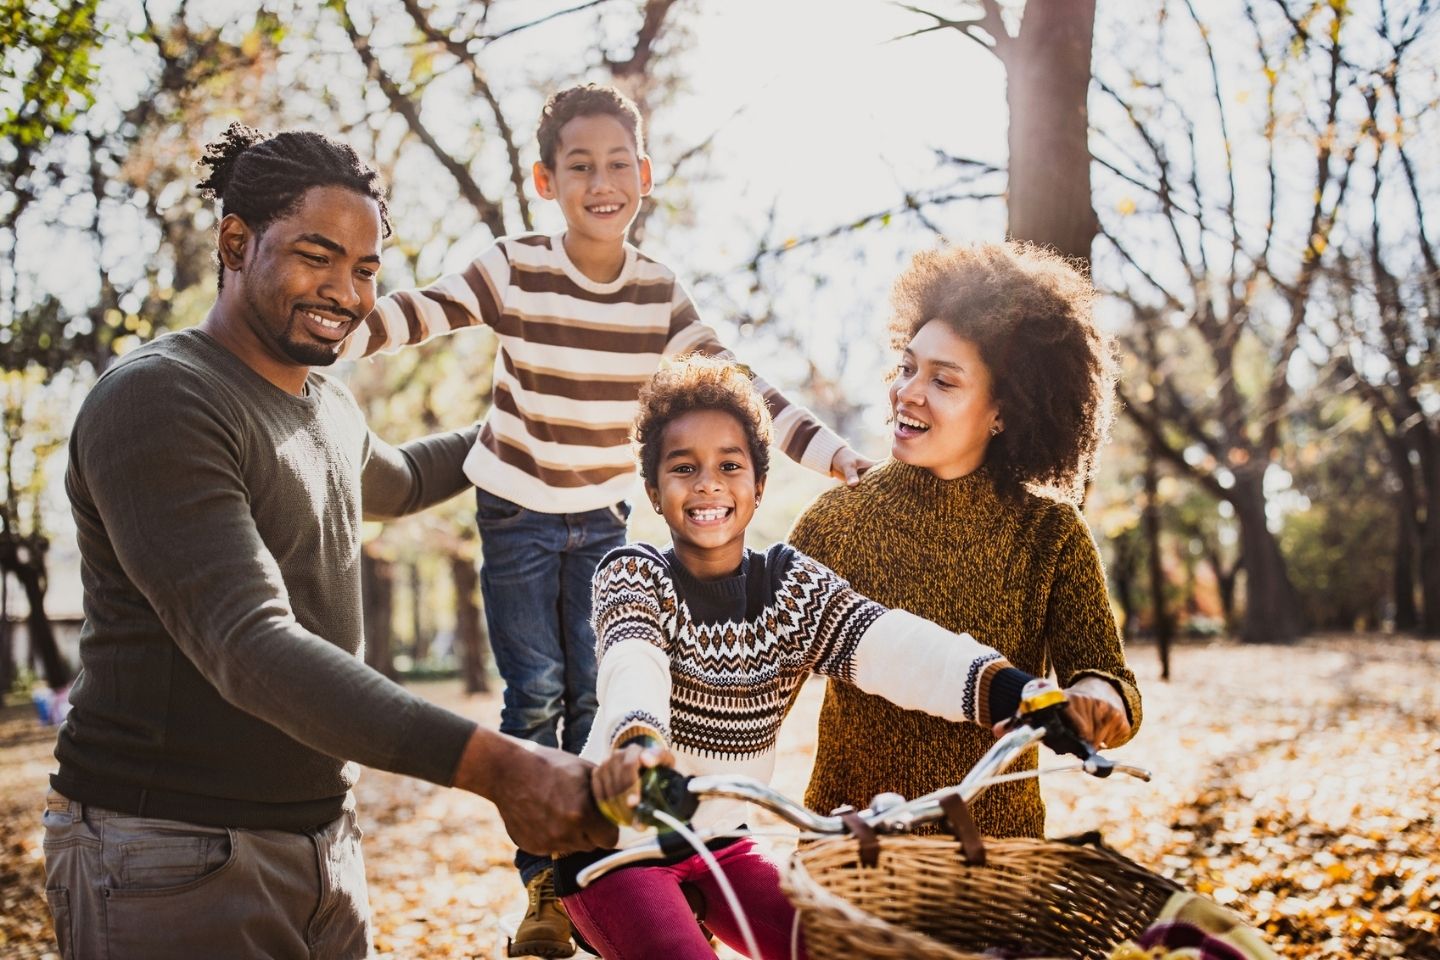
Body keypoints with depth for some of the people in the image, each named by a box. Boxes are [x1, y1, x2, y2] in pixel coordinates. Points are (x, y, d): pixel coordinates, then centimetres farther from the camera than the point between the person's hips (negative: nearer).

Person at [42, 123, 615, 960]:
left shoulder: (328, 405, 12)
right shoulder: (156, 401, -17)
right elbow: (249, 646, -29)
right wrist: (491, 765, -36)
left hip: (323, 843, 8)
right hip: (174, 859, -8)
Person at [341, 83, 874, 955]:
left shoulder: (662, 294, -6)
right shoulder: (514, 271, -14)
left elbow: (734, 384, -7)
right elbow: (415, 314, -19)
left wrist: (832, 451, -14)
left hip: (604, 516, 3)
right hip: (518, 513, -2)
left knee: (597, 695, 4)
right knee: (536, 696, -3)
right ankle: (543, 883, 10)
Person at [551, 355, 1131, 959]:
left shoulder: (791, 582, -3)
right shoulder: (635, 574, -12)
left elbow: (891, 646, -21)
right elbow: (631, 668, -34)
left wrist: (1030, 697, -39)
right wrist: (637, 742, -59)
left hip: (723, 843, 4)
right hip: (616, 841, -4)